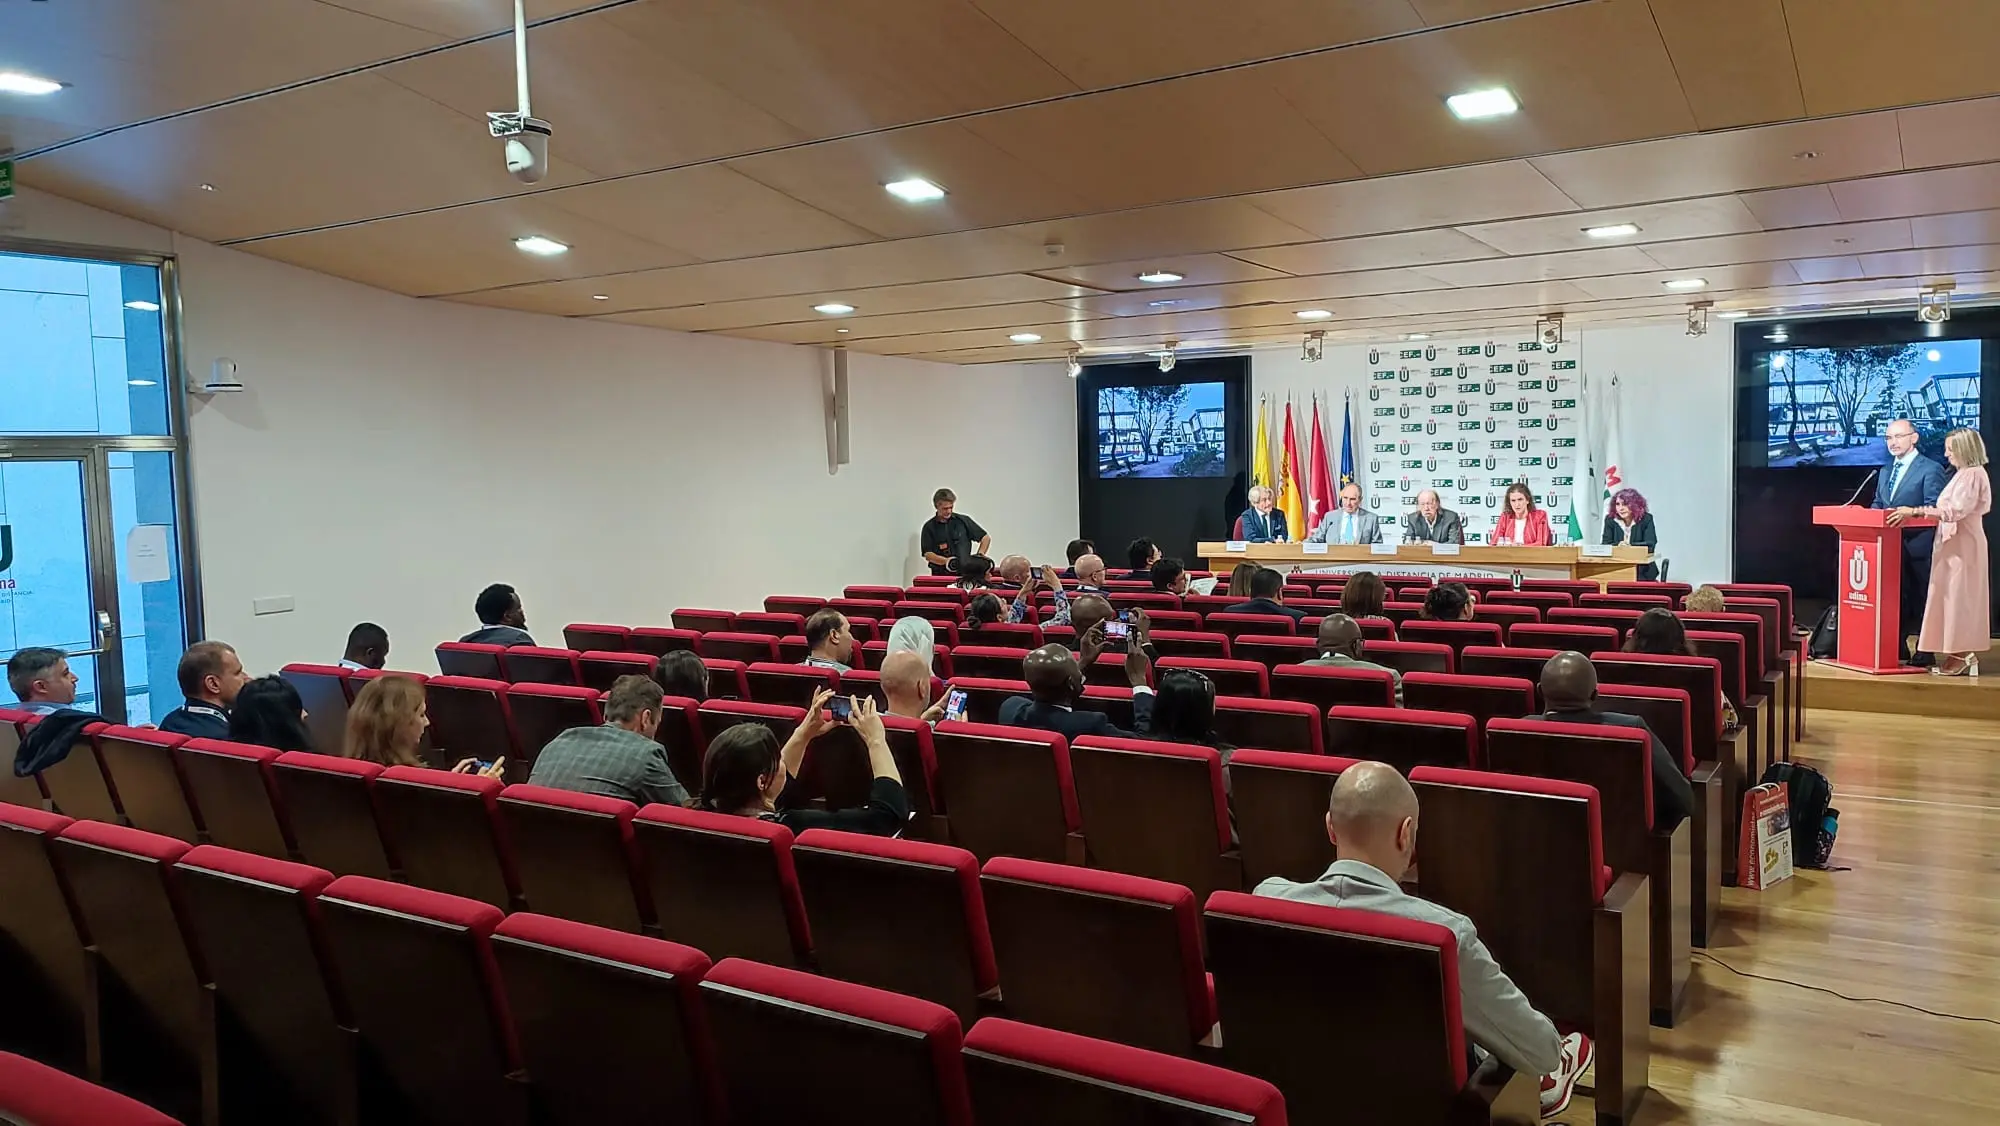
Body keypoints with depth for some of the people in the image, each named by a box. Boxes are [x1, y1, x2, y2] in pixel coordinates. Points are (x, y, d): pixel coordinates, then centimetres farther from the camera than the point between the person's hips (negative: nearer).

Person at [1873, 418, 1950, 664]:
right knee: (1894, 596, 11)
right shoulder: (1885, 471, 18)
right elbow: (1877, 503, 22)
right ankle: (1898, 647, 20)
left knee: (1920, 596, -1)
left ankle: (1924, 651, 5)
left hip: (1917, 545, -7)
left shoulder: (1931, 469, -5)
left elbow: (1933, 510, -12)